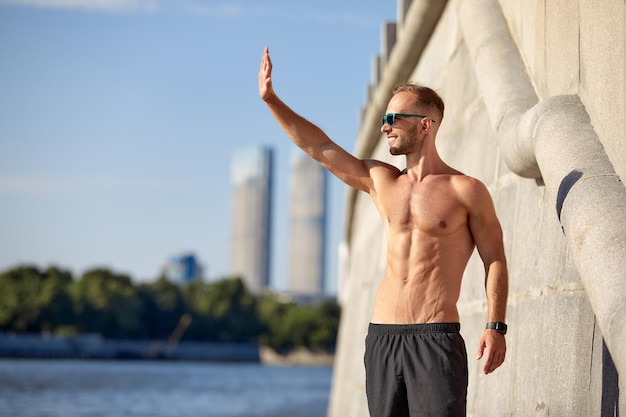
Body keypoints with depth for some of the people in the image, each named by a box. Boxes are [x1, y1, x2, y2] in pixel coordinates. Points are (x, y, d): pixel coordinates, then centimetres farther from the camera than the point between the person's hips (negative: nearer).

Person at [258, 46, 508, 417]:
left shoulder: (466, 191, 0)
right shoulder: (381, 181, 14)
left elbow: (495, 261, 0)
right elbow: (319, 147, 16)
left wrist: (496, 327, -10)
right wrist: (271, 99, 14)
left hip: (437, 339, -5)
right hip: (382, 337, 5)